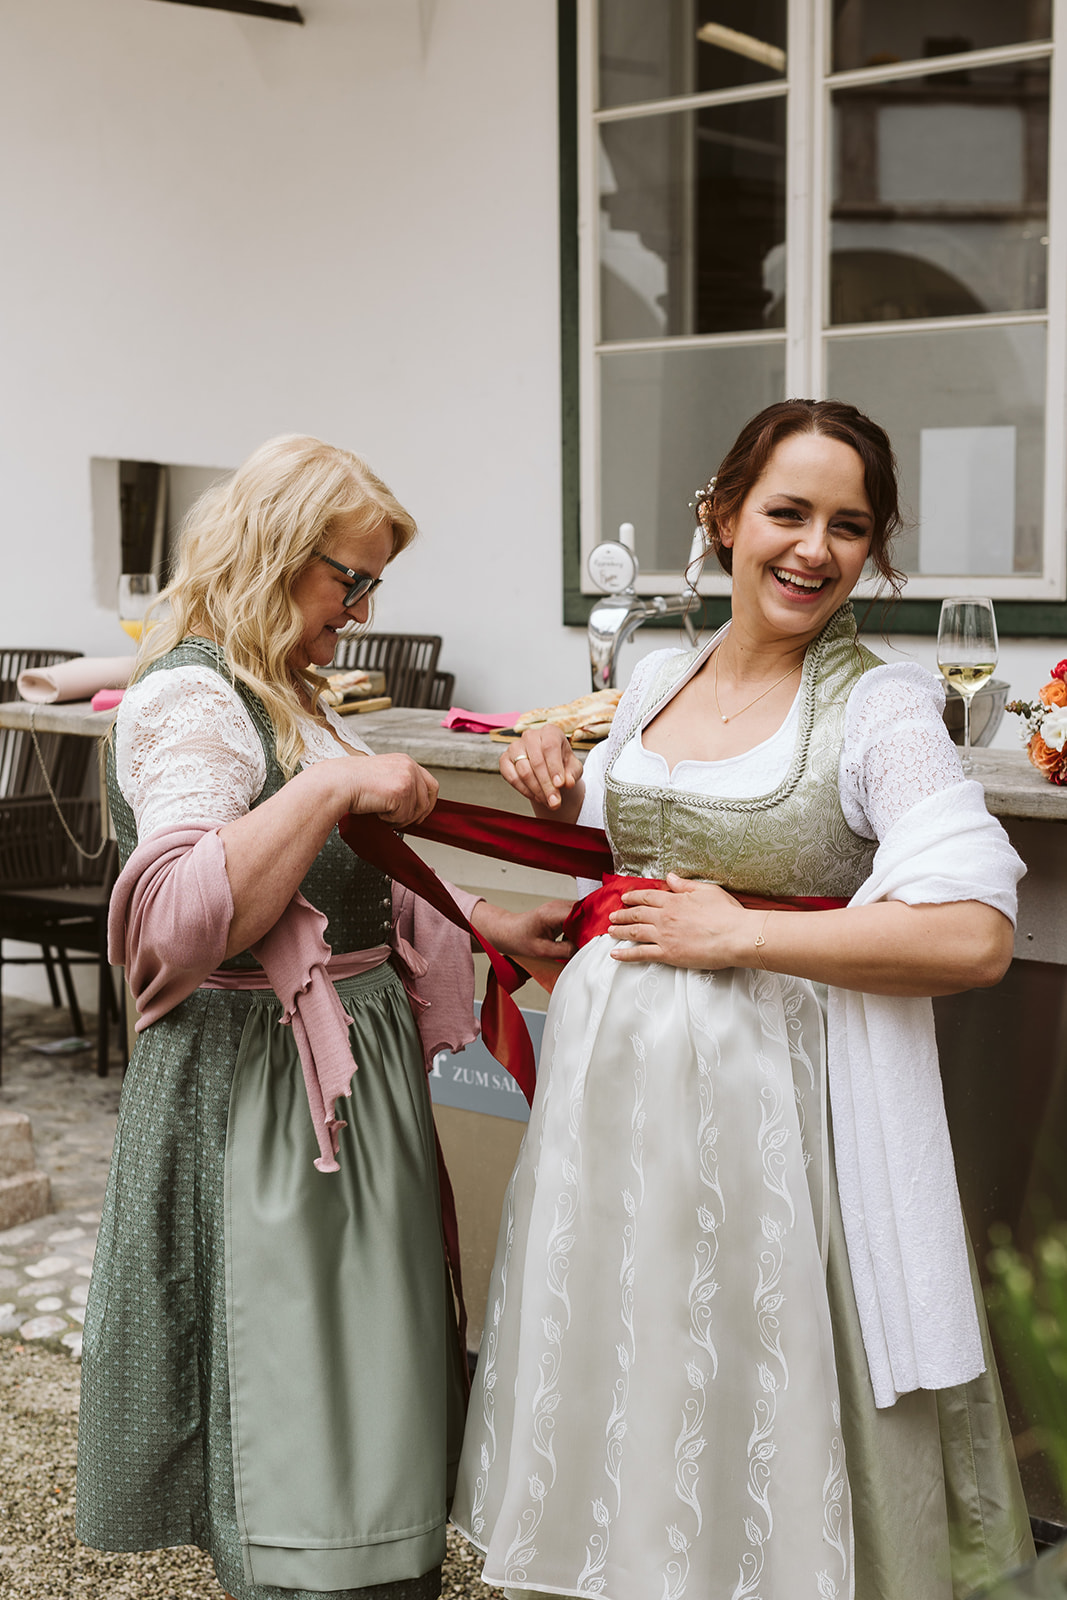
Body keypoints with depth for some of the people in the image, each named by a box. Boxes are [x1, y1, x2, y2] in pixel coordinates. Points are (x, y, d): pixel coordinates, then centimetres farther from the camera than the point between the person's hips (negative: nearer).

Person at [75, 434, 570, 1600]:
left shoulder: (281, 694, 15)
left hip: (344, 1069, 10)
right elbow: (184, 921, -29)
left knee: (354, 1395, 17)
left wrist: (486, 924, 16)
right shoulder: (189, 697, -15)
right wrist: (334, 783, -27)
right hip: (260, 1085, -10)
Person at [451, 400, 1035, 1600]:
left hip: (767, 1085, -5)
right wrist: (557, 785, 4)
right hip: (612, 1068, 6)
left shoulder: (880, 713, -12)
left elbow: (974, 936, -23)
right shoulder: (657, 680, 6)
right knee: (610, 1378, 18)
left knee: (748, 1395, 7)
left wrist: (742, 934, -19)